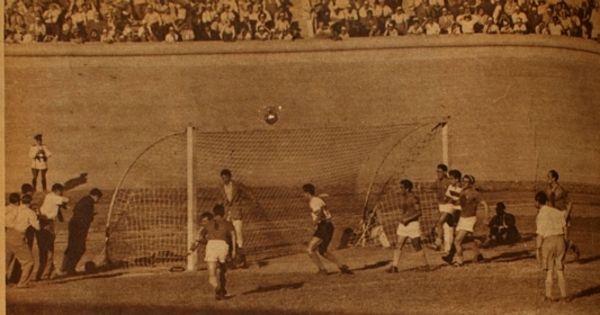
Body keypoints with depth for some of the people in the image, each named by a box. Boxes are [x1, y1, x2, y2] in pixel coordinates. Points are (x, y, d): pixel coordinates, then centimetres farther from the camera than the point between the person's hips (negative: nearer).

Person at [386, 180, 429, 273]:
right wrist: (401, 221, 5)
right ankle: (394, 266, 1)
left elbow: (419, 212, -18)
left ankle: (424, 265, 14)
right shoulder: (402, 197, 10)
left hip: (412, 224, -8)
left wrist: (408, 219, -22)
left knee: (417, 246, 0)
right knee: (398, 246, 1)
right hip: (403, 225, 8)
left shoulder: (413, 198, -13)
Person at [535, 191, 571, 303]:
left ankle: (549, 296, 10)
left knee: (549, 271, 5)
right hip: (560, 239, 5)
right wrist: (566, 243, 19)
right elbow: (565, 227, 10)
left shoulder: (541, 215, -9)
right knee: (560, 270, 13)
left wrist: (537, 249, -8)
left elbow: (539, 234, -12)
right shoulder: (557, 212, 9)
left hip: (548, 241, -5)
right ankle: (564, 295, 14)